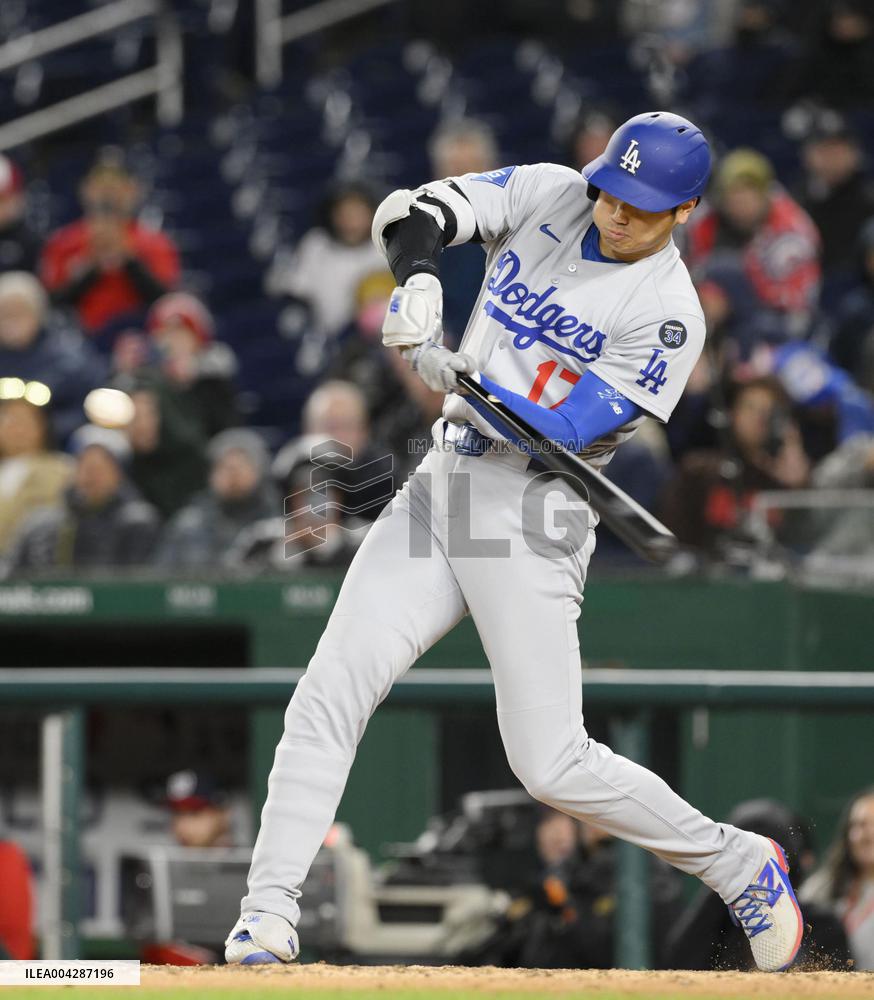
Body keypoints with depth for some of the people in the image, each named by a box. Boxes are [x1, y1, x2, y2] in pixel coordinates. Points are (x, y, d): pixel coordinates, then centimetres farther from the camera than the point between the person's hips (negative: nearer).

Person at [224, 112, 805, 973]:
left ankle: (736, 865, 11)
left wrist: (464, 383, -34)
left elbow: (572, 428, -20)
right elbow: (412, 212, -4)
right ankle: (268, 916, -8)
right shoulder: (550, 197, 3)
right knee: (331, 692, -9)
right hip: (442, 486, 5)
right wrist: (418, 272, -26)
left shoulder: (669, 315, -12)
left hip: (532, 517, -5)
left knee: (552, 764, -9)